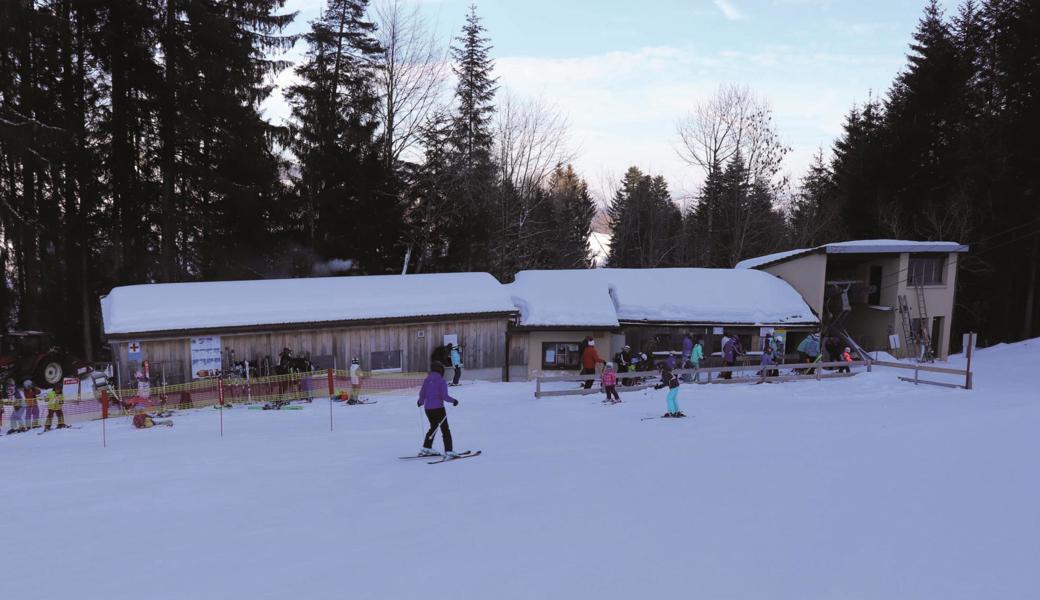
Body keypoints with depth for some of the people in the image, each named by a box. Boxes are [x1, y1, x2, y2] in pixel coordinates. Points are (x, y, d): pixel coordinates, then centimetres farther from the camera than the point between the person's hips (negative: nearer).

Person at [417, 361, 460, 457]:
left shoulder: (427, 380, 4)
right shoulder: (442, 381, -12)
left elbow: (422, 394, 6)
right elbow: (444, 396, -17)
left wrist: (420, 402, 26)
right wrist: (454, 400, -1)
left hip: (427, 408, 6)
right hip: (438, 408, -6)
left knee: (433, 427, 25)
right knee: (445, 429, 2)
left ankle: (426, 448, 27)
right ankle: (448, 451, -4)